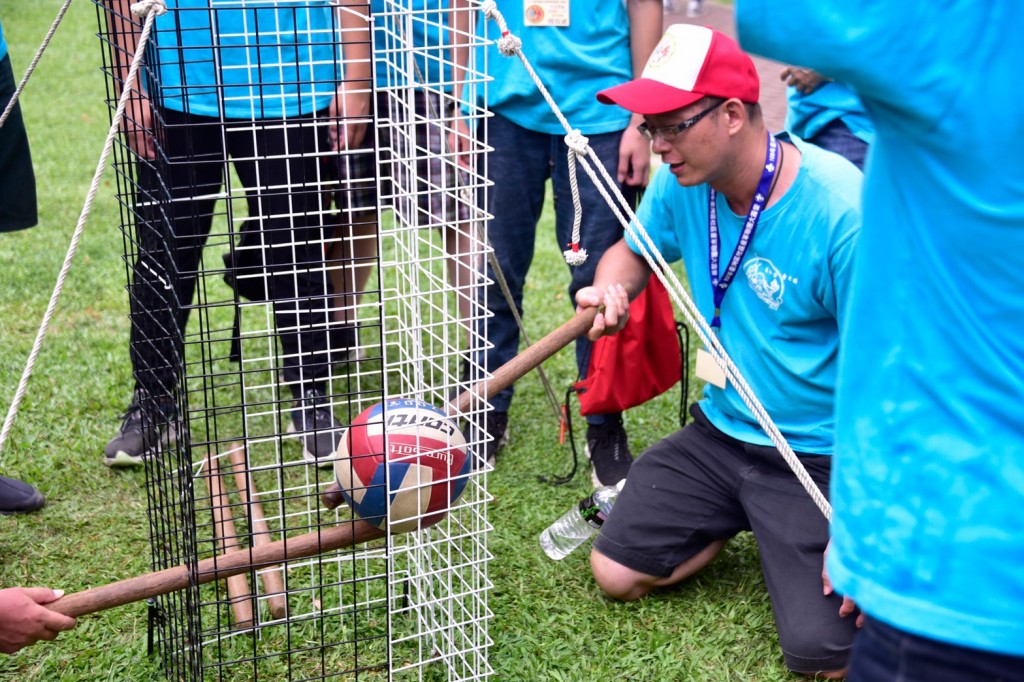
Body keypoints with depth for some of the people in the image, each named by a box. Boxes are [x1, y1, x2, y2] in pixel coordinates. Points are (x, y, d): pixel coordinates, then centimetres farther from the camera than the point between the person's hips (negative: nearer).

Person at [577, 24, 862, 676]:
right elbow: (633, 252, 15)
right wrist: (610, 289, -11)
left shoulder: (841, 210, -26)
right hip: (720, 433, 6)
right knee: (616, 574, 2)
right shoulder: (683, 180, -7)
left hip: (820, 457, -6)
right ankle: (742, 522, 24)